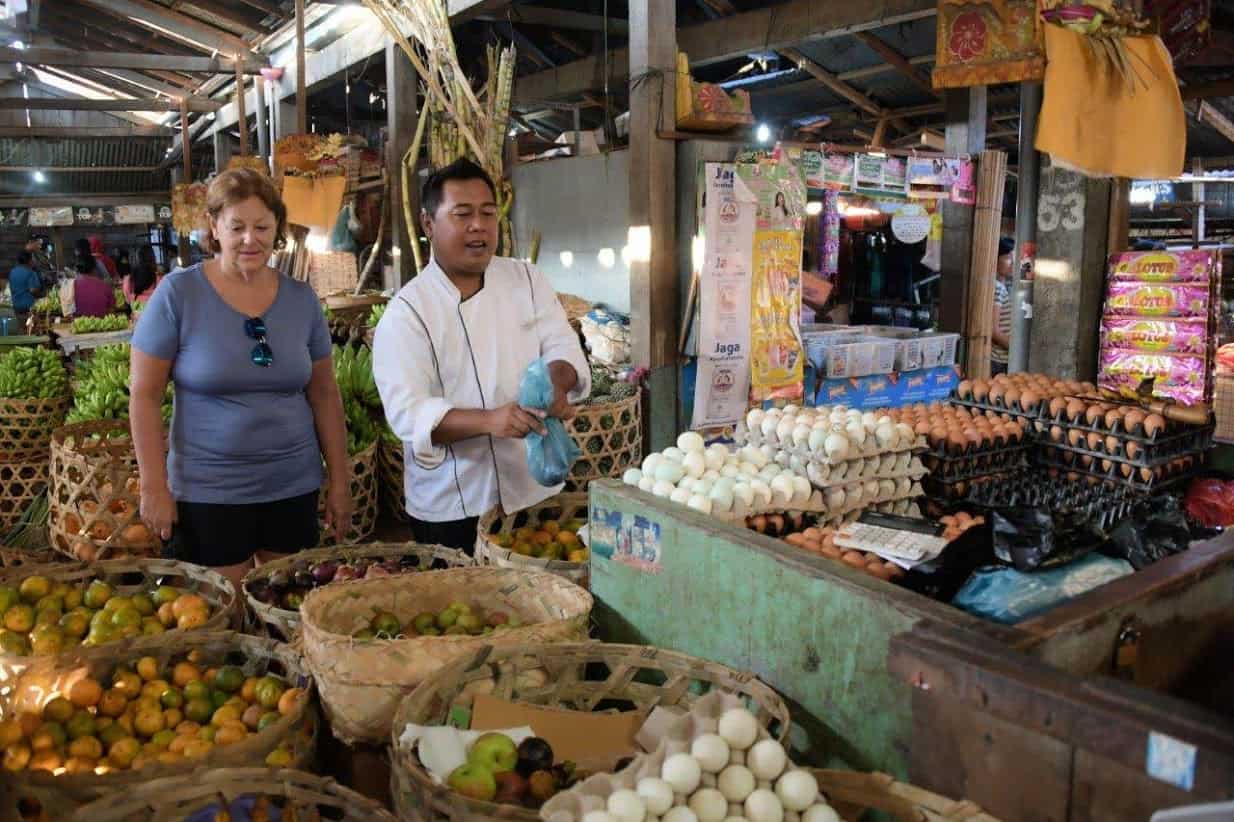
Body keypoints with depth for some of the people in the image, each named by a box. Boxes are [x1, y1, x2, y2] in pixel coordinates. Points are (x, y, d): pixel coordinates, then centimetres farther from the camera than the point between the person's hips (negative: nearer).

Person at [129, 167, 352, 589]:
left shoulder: (302, 298, 2)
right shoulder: (178, 293, -8)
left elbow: (324, 394, 7)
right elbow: (144, 396, -5)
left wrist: (339, 479, 7)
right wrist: (154, 487, -8)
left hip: (295, 487, 3)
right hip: (207, 492, -3)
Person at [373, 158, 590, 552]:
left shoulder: (527, 280, 4)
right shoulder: (406, 311, -10)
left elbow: (564, 349, 0)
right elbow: (408, 412, -18)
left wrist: (556, 382, -25)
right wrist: (488, 420, -34)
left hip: (538, 491, 4)